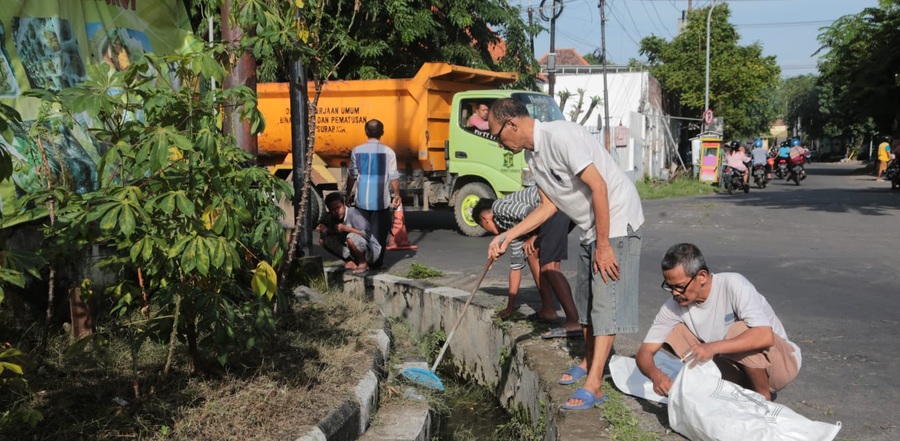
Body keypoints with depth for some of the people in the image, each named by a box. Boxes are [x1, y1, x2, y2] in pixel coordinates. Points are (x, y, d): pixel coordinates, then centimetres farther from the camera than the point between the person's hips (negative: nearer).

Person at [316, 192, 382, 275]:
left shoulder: (353, 213, -22)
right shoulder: (330, 218, -3)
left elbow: (367, 234, -28)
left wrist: (346, 228, -31)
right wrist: (324, 230, -17)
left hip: (371, 250, -7)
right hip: (352, 251, 7)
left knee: (351, 237, -36)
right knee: (323, 240, -5)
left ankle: (363, 264, -12)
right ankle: (350, 262, -1)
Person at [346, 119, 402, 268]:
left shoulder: (357, 151, -1)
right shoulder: (388, 152, -6)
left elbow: (352, 175, 2)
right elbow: (394, 177, -4)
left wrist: (348, 194, 13)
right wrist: (397, 195, 8)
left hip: (361, 199, 2)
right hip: (381, 200, -1)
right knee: (379, 232, 8)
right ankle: (377, 261, 9)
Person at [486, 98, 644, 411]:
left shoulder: (560, 136, -24)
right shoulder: (532, 154, 6)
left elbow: (599, 187, -26)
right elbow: (548, 206, 8)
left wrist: (603, 246, -23)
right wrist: (507, 237, 0)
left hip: (616, 222, -10)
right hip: (590, 229, 10)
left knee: (606, 300, -10)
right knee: (585, 298, 16)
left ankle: (593, 385, -8)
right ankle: (589, 361, 33)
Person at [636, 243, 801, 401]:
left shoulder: (732, 284, -26)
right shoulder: (674, 305, -13)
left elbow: (765, 336, -37)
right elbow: (644, 352, -12)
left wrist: (713, 347, -48)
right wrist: (655, 374, -35)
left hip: (782, 362, -4)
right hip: (738, 369, 5)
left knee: (739, 330, -34)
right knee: (677, 333, -14)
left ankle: (764, 396, -9)